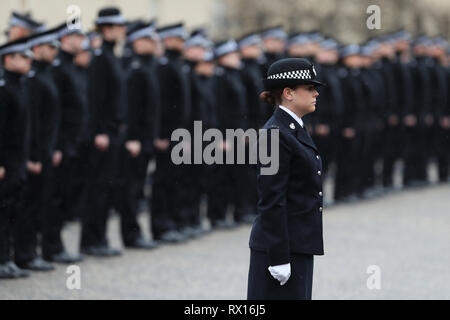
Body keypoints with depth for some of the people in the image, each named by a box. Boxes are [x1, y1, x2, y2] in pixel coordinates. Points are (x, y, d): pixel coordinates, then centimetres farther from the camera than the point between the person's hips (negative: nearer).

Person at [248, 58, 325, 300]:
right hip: (280, 245, -10)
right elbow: (271, 201, -19)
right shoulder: (276, 134, -16)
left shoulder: (295, 130, 14)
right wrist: (279, 258, -21)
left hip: (298, 245, 10)